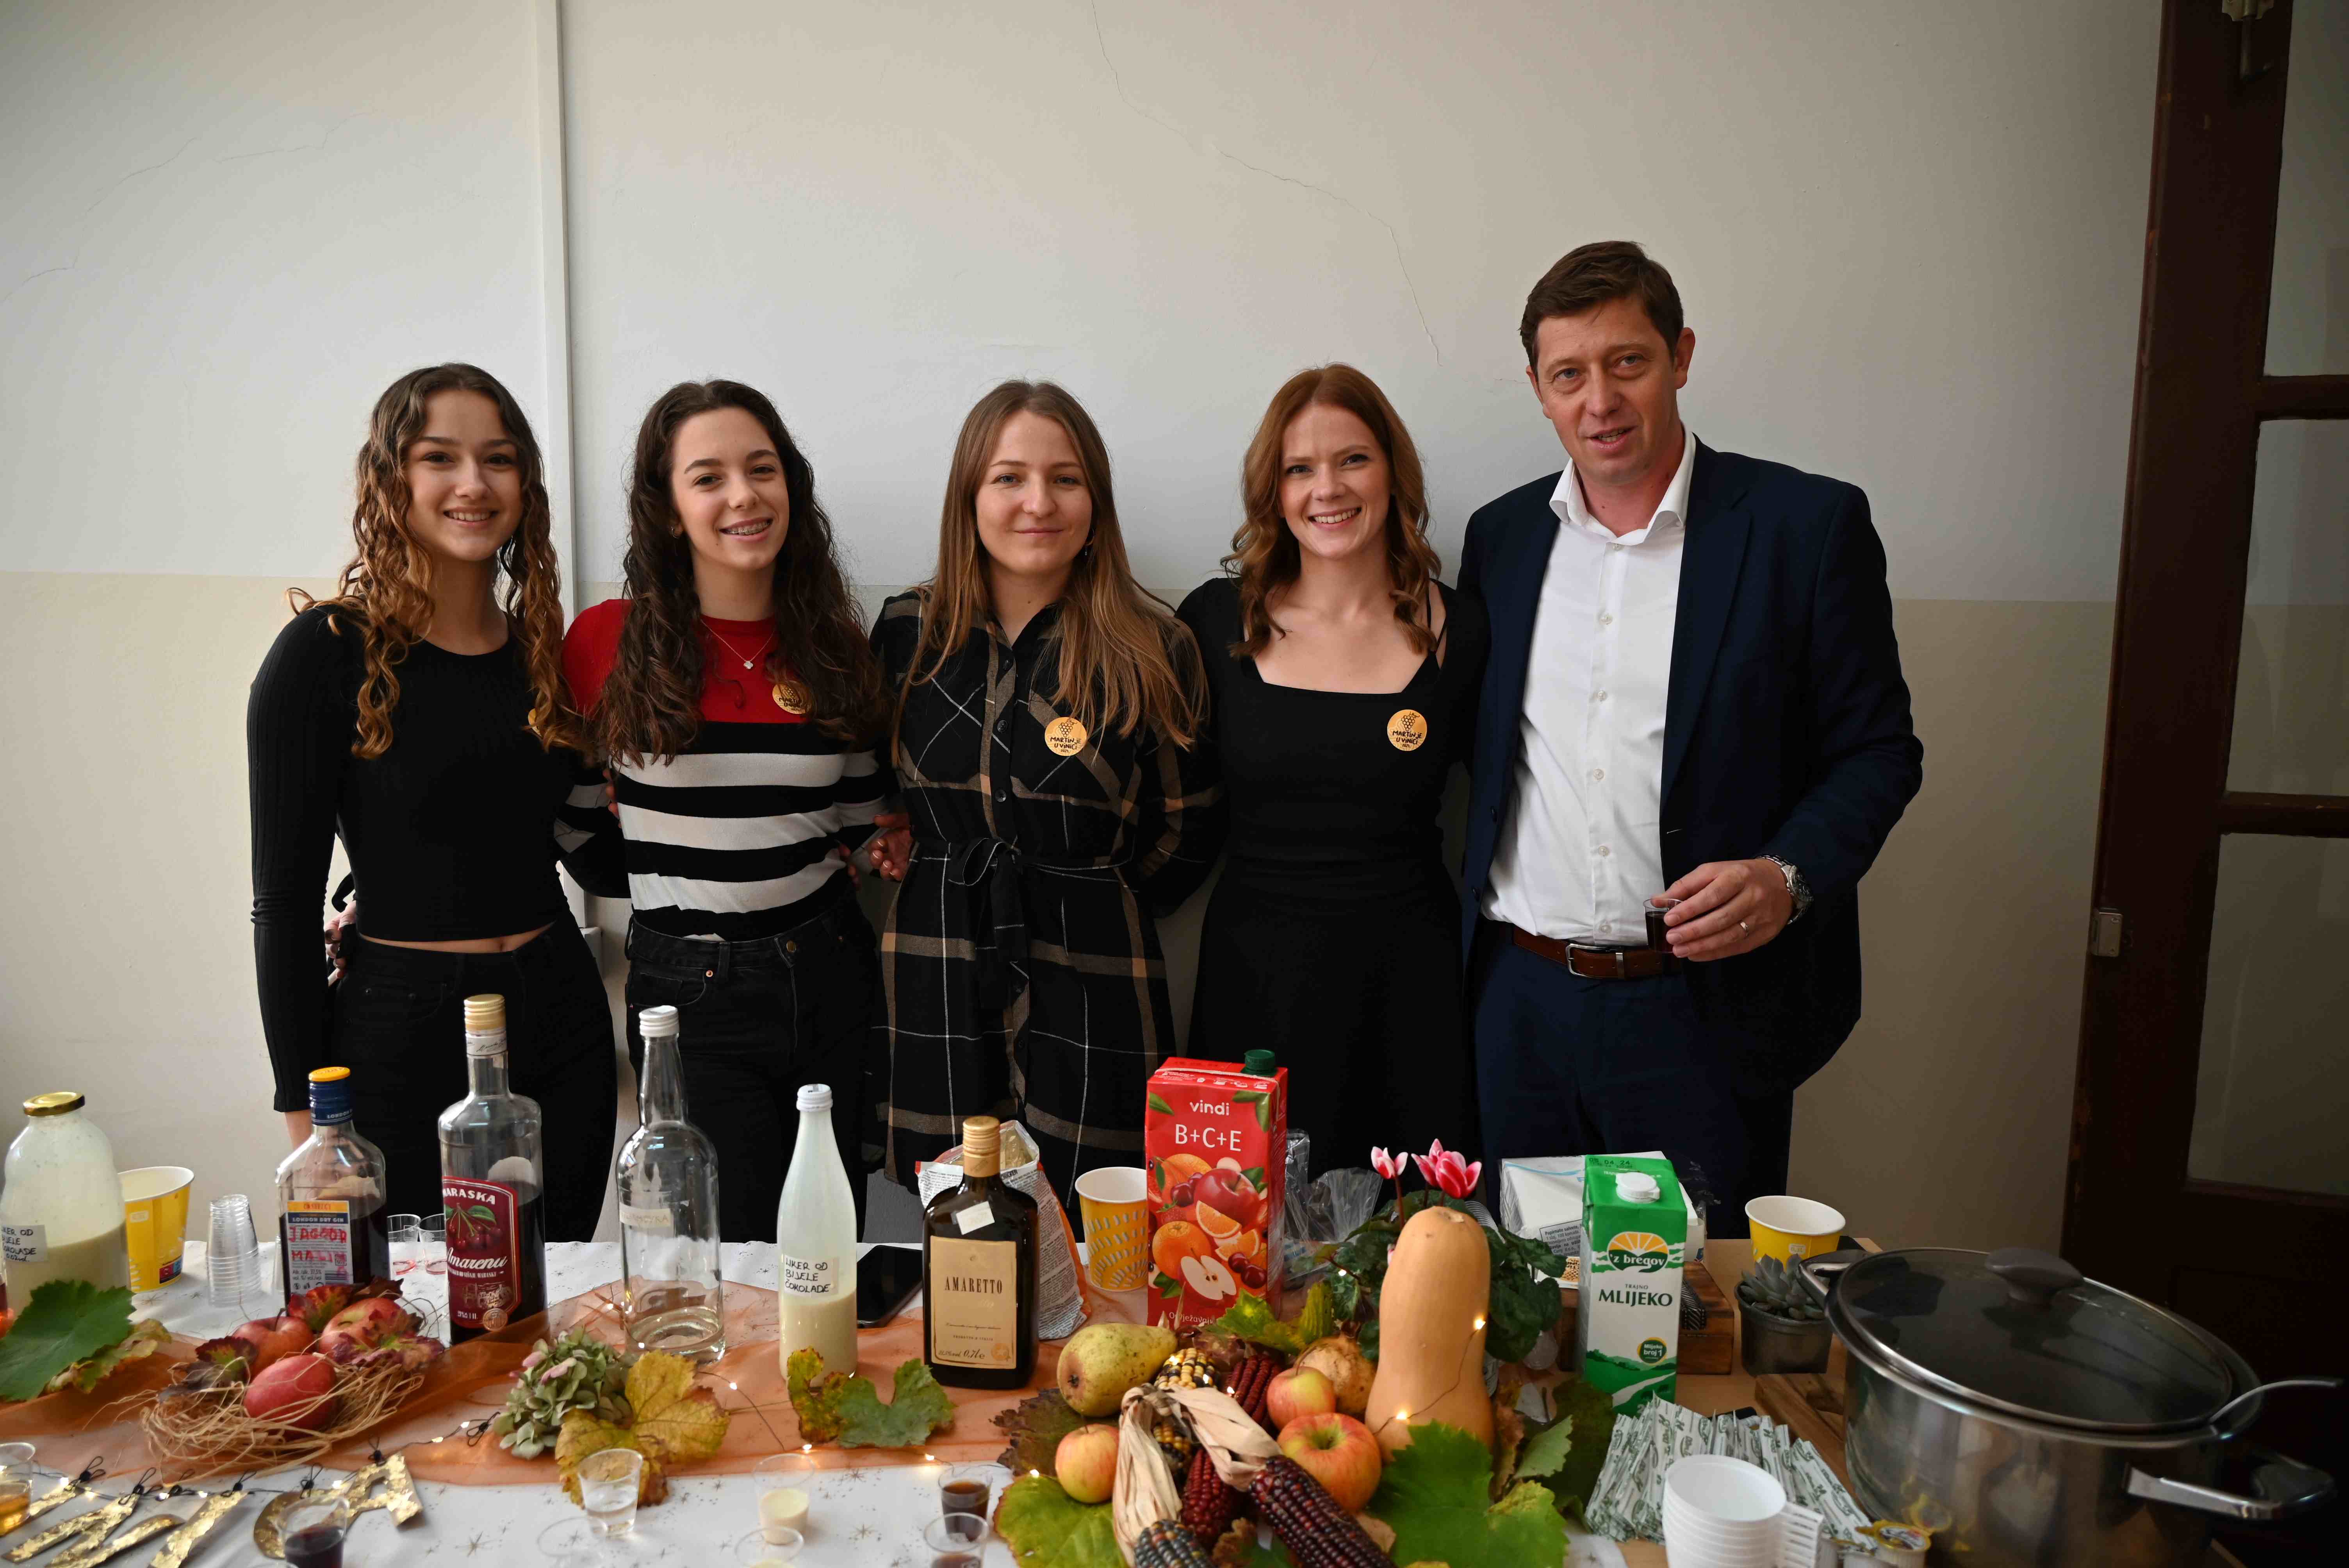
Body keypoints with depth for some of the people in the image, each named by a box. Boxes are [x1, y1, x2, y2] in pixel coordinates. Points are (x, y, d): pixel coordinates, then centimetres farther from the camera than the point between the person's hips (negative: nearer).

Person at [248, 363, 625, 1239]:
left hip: (561, 1016, 5)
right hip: (404, 1032, -4)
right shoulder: (329, 654, -8)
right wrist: (304, 1108, -7)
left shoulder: (544, 650, 6)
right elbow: (284, 898, -6)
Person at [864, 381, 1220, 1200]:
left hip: (1088, 991, -2)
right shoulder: (908, 629, 4)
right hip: (936, 984, 2)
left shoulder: (1150, 649, -3)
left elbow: (1183, 831, 5)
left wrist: (1077, 896, 3)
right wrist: (895, 842, 5)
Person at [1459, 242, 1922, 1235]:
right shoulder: (1501, 534, 8)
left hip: (1706, 1010, -3)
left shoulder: (1807, 524, -4)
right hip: (1520, 999, 3)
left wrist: (1789, 876, -18)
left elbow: (1878, 749, -1)